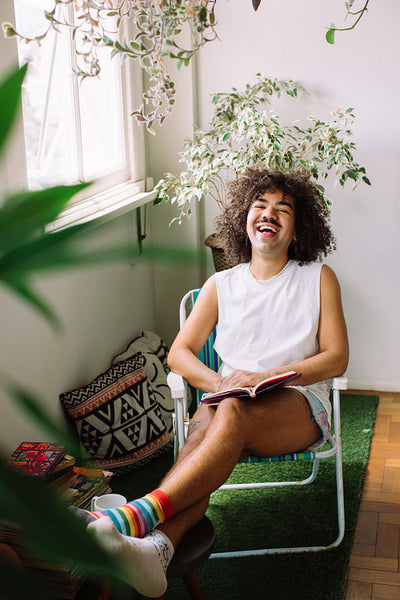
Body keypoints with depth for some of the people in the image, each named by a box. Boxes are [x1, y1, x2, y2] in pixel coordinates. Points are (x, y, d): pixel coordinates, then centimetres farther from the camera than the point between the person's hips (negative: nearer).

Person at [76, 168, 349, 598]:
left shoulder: (319, 278, 10)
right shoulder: (222, 285, 15)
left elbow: (336, 358, 2)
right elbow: (179, 353, 10)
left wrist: (264, 377, -12)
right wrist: (219, 382, -13)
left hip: (300, 406, -2)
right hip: (231, 400, 2)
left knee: (235, 413, -37)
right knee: (205, 428, -35)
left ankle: (136, 516, -53)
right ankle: (157, 545, -58)